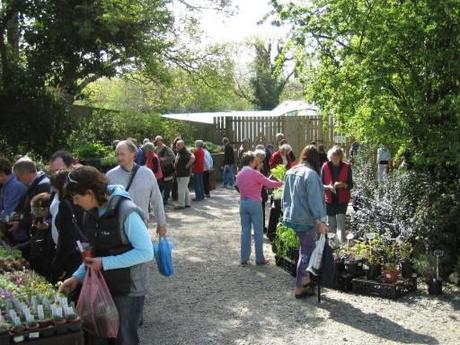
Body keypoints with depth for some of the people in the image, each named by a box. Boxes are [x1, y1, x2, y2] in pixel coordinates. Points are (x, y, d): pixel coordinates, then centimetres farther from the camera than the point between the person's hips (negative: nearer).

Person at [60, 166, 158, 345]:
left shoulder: (126, 212, -23)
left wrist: (104, 263, -23)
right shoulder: (93, 212, 2)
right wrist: (77, 276, 1)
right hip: (103, 285, 7)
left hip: (128, 290, -7)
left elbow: (146, 252, -24)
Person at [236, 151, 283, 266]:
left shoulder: (239, 174, 6)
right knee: (258, 232, 4)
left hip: (243, 203, 6)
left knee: (245, 231, 10)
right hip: (254, 203, -6)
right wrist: (281, 183, 6)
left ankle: (244, 259, 11)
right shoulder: (255, 173, -13)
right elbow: (269, 183, -10)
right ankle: (260, 259, 9)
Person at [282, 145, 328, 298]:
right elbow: (315, 200, -22)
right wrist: (320, 221, -21)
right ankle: (299, 288, 12)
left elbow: (285, 197, 15)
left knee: (306, 248, 22)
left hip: (291, 218, 8)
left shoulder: (290, 172, 7)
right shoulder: (310, 173, -18)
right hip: (306, 219, -8)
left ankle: (305, 278, 27)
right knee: (306, 252, 5)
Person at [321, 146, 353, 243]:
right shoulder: (325, 166, -3)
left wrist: (343, 184, -22)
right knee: (331, 224, 9)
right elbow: (321, 184, 2)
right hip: (330, 199, 2)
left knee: (341, 222, -13)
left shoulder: (346, 167, -4)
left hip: (342, 199, -2)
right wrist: (328, 187, -19)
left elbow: (350, 185, -1)